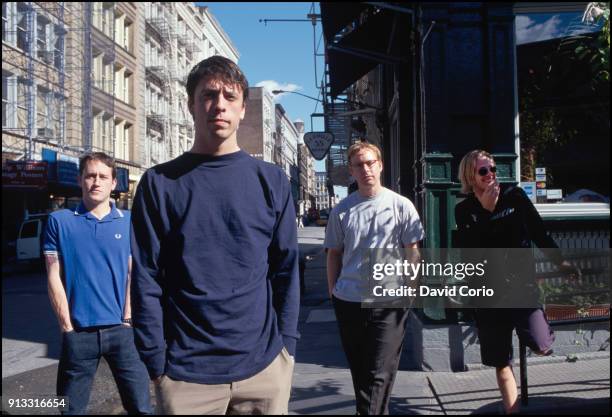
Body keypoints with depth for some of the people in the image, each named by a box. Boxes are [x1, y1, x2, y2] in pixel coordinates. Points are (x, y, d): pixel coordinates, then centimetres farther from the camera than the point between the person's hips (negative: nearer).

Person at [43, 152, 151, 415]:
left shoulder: (128, 221, 4)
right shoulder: (60, 221, 2)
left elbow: (134, 273, 4)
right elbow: (54, 277, 1)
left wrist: (127, 318, -4)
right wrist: (67, 327, -3)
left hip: (121, 329, 0)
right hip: (78, 332, 0)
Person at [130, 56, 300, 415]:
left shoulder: (272, 180, 3)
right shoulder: (160, 183, 0)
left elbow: (286, 270, 4)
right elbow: (147, 279, -2)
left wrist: (286, 345, -1)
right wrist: (156, 362, -5)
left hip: (264, 366, 1)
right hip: (186, 372, -1)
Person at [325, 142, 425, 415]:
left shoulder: (401, 205, -2)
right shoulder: (342, 210, 5)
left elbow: (413, 251, 1)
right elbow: (334, 254, 11)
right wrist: (332, 291, 7)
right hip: (347, 301, 3)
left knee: (379, 374, -4)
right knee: (358, 369, 16)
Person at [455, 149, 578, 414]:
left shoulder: (515, 196, 0)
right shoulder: (465, 210, 0)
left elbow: (539, 231, 7)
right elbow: (467, 249, -13)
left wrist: (560, 262, 9)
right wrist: (486, 209, -15)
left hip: (521, 283, -1)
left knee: (541, 347, -17)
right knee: (502, 363, 7)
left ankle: (542, 328, 19)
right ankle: (511, 410, 23)